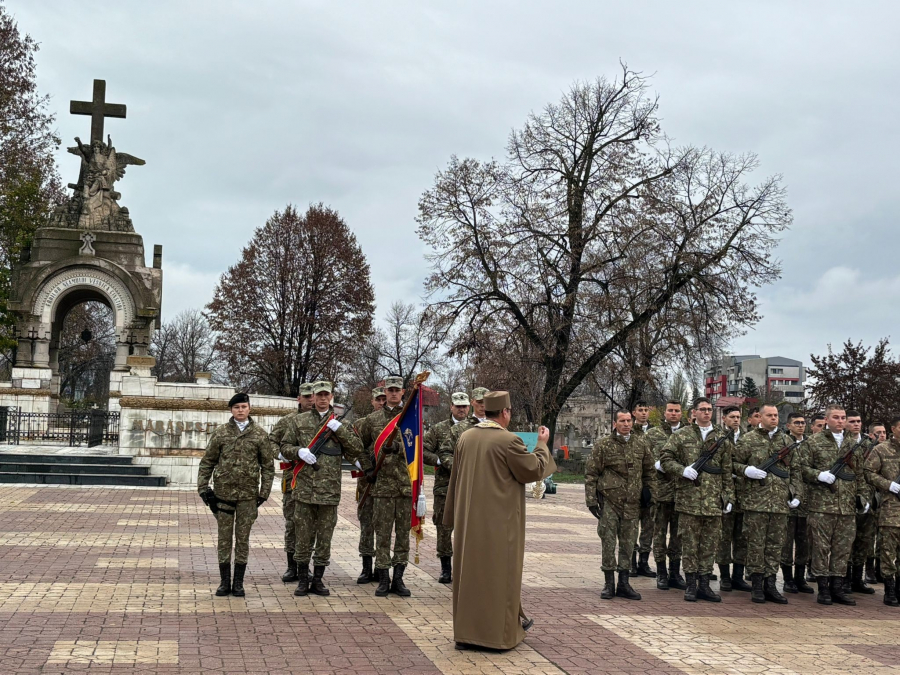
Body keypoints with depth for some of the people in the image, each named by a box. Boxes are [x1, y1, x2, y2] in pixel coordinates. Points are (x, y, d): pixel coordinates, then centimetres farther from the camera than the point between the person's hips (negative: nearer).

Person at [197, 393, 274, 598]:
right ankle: (225, 582, 14)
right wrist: (203, 488, -1)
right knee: (224, 538, 5)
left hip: (248, 495, 0)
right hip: (223, 493, 0)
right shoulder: (220, 432, 2)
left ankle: (238, 583, 14)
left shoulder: (260, 434, 2)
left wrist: (264, 493, 0)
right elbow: (207, 462, 7)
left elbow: (268, 466, 5)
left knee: (243, 539, 5)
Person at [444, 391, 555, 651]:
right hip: (499, 521, -5)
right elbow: (535, 470, -8)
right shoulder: (508, 440, -16)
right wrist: (542, 444, 8)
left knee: (470, 571, 11)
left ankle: (465, 632, 16)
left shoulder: (466, 437, 2)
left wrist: (454, 516, 20)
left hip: (469, 520, 5)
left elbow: (456, 477, 10)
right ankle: (499, 632, 14)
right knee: (500, 572, 6)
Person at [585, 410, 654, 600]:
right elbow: (591, 473, -3)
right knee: (608, 542, -1)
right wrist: (591, 500, -7)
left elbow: (649, 469, 20)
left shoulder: (641, 444, 6)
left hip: (632, 503, 3)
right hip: (609, 501, -3)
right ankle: (609, 583, 8)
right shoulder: (603, 445, -4)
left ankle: (623, 584, 16)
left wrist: (646, 488, 11)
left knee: (628, 543, 7)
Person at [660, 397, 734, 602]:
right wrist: (682, 470, -14)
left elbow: (727, 471, 13)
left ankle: (704, 585, 14)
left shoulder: (721, 438, 12)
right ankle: (691, 585, 10)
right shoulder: (681, 435, 4)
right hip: (689, 499, -3)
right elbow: (665, 458, 2)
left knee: (710, 544, 6)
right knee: (689, 543, 2)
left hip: (714, 501, 3)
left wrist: (729, 496, 9)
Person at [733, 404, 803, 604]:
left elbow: (795, 470, 17)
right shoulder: (748, 440, 2)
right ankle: (757, 585, 8)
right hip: (756, 501, -4)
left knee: (776, 544, 6)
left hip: (780, 503, 4)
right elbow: (733, 463, 5)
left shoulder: (786, 441, 14)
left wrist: (797, 494, 9)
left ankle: (770, 584, 13)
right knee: (756, 543, 0)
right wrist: (746, 470, -14)